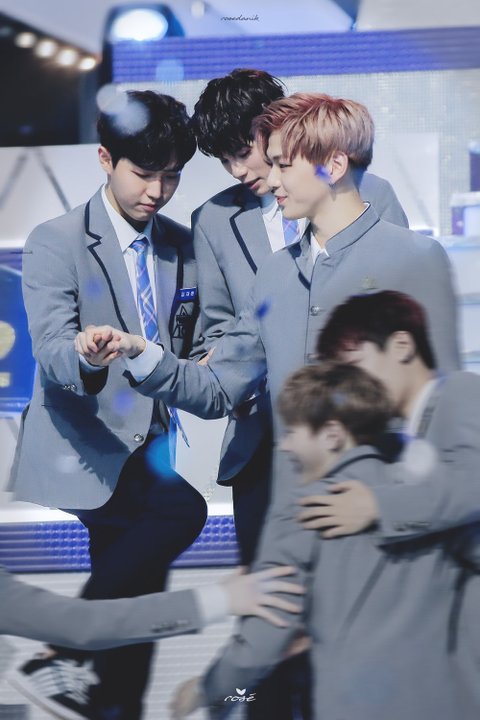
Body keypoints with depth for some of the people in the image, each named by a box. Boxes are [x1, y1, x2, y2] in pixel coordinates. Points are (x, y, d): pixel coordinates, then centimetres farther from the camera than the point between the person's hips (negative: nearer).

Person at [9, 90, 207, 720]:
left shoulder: (184, 246, 11)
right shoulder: (56, 243, -7)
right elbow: (51, 350, -19)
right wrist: (88, 359, -41)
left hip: (147, 450, 7)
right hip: (85, 452, -6)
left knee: (138, 598, 7)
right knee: (182, 510, -28)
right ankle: (65, 653, -18)